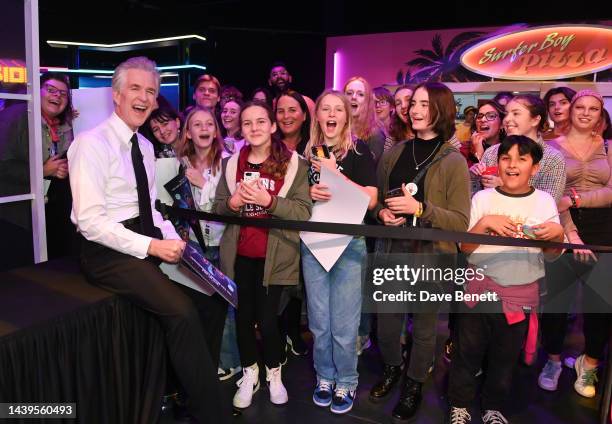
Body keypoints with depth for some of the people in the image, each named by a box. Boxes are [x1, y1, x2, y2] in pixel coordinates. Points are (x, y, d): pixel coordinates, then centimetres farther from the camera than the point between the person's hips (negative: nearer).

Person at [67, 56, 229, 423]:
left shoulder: (145, 147, 14)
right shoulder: (92, 143, -11)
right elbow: (90, 222, -18)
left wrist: (173, 240, -3)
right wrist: (150, 246, -24)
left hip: (148, 241, 8)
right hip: (108, 250, -8)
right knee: (182, 310, -25)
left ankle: (198, 377, 13)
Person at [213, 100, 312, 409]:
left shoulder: (294, 164, -6)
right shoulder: (231, 164, 6)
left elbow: (304, 212, -12)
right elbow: (217, 209, 9)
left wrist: (269, 200, -25)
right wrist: (233, 202, -13)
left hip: (274, 256, -3)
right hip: (239, 255, 4)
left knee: (267, 319, 2)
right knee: (243, 317, 12)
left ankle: (274, 374, 29)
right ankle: (249, 375, 34)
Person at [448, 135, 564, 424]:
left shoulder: (544, 201, -1)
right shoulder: (483, 198, -3)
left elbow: (552, 256, 1)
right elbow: (465, 248, -4)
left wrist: (557, 235, -19)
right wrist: (484, 223, -20)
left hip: (521, 295, 1)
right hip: (480, 288, 0)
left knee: (505, 356, 16)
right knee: (467, 351, 9)